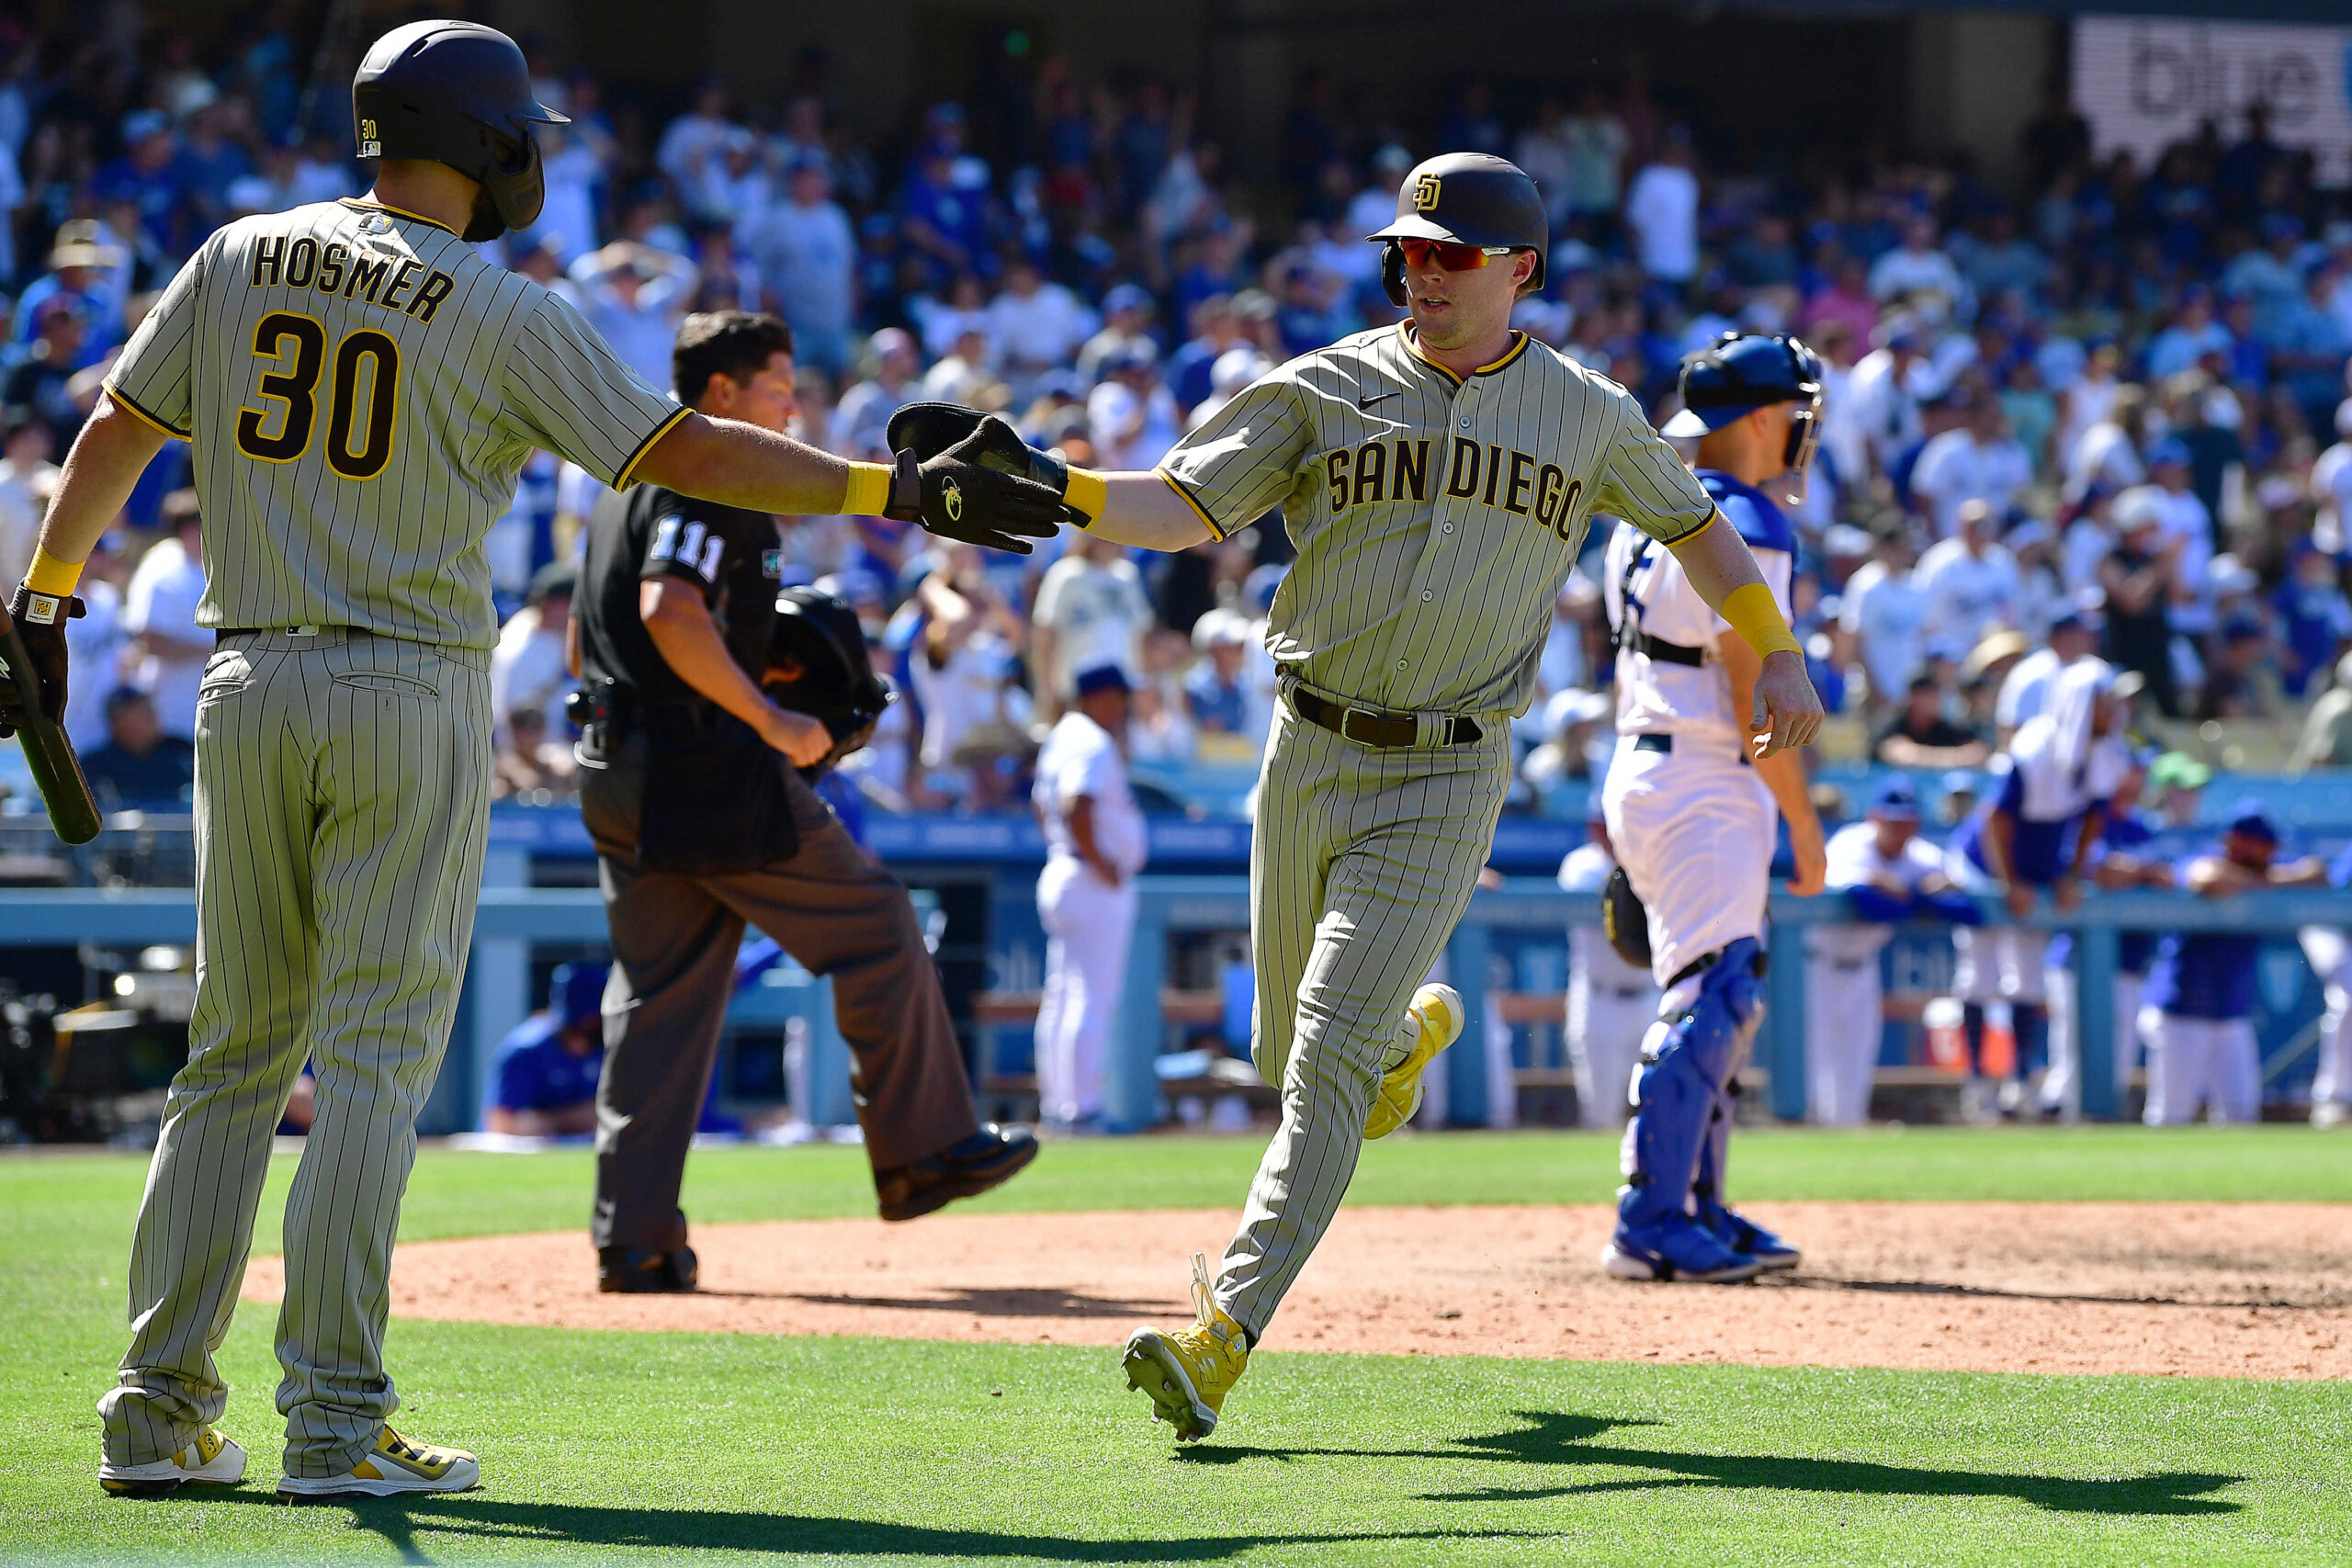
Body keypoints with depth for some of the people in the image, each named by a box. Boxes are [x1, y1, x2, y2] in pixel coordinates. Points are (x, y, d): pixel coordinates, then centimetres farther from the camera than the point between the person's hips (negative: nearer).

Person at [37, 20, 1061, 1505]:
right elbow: (684, 451, -11)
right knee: (376, 1063, -3)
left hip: (250, 689, 5)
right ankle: (336, 1422, -7)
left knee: (236, 1057, 12)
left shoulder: (245, 259, 6)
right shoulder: (501, 316, -8)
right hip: (410, 701, -5)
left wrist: (44, 604, 20)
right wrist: (904, 489, -8)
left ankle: (158, 1413, 9)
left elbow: (116, 430, 10)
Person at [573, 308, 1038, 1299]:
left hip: (618, 769, 10)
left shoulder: (626, 488, 21)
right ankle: (921, 1151, 8)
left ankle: (633, 1236, 2)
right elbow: (670, 608, -26)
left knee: (660, 992, 8)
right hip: (711, 770, -10)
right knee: (876, 925, 2)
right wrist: (768, 717, -23)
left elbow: (585, 648, 24)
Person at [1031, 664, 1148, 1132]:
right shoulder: (1093, 743, -16)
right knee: (1092, 997, -9)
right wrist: (1099, 861, -20)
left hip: (1061, 874, 10)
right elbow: (1076, 807, -28)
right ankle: (1080, 1106, -11)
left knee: (1063, 995, 13)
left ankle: (1055, 1102, 16)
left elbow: (1041, 804, 26)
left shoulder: (1061, 738, 16)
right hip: (1097, 884, -10)